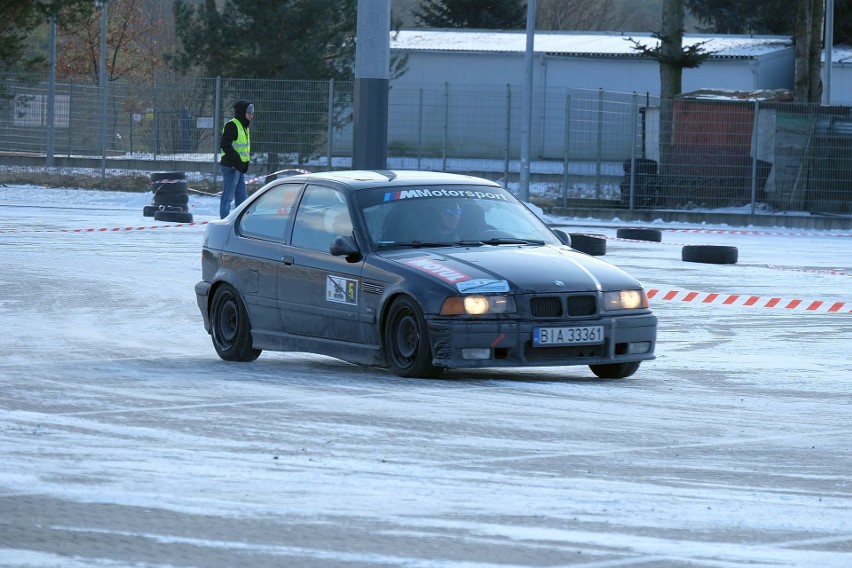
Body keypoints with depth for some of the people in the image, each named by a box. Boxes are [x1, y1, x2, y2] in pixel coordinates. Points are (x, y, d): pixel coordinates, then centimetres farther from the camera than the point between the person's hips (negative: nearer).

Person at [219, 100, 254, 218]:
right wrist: (237, 160, -21)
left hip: (239, 168, 10)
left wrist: (246, 162, 10)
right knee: (228, 196, -6)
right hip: (231, 167, -10)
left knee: (242, 197, 14)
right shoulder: (232, 125, -12)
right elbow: (225, 145, -20)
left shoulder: (244, 126, 18)